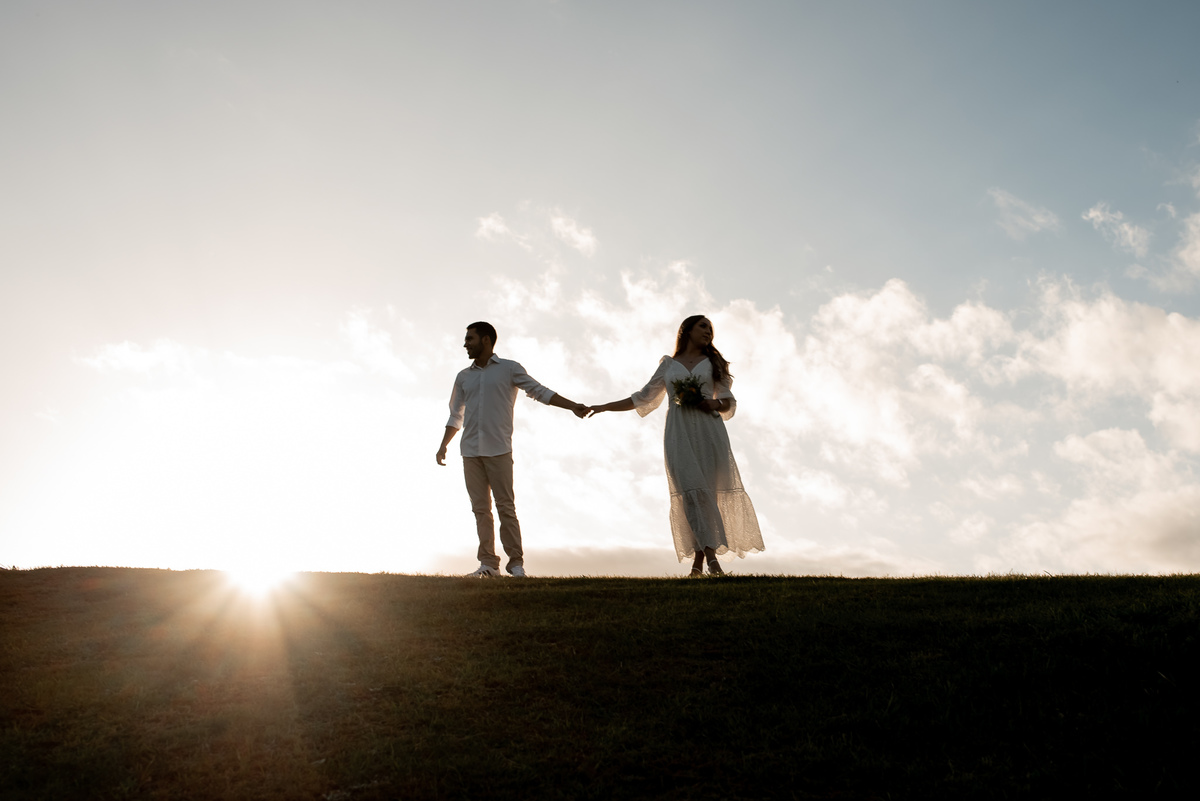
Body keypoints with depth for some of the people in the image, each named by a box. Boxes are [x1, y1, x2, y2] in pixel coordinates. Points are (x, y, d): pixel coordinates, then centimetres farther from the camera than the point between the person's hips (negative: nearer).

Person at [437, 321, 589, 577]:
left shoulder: (510, 369, 6)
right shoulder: (463, 377, 17)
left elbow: (540, 391, 4)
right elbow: (456, 416, 23)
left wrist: (573, 406, -5)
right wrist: (443, 446, 14)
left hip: (498, 450, -4)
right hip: (470, 451, 4)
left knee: (505, 506, -8)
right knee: (480, 508, 2)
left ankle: (516, 561, -2)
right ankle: (488, 563, 5)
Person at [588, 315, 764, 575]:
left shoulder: (713, 362, 20)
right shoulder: (668, 364, 19)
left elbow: (729, 402, 17)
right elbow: (642, 398, 22)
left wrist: (713, 403, -6)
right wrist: (604, 407, 18)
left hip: (708, 429, 1)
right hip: (679, 432, -1)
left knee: (707, 489, -10)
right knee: (691, 488, -18)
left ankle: (698, 560, -10)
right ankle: (711, 554, -25)